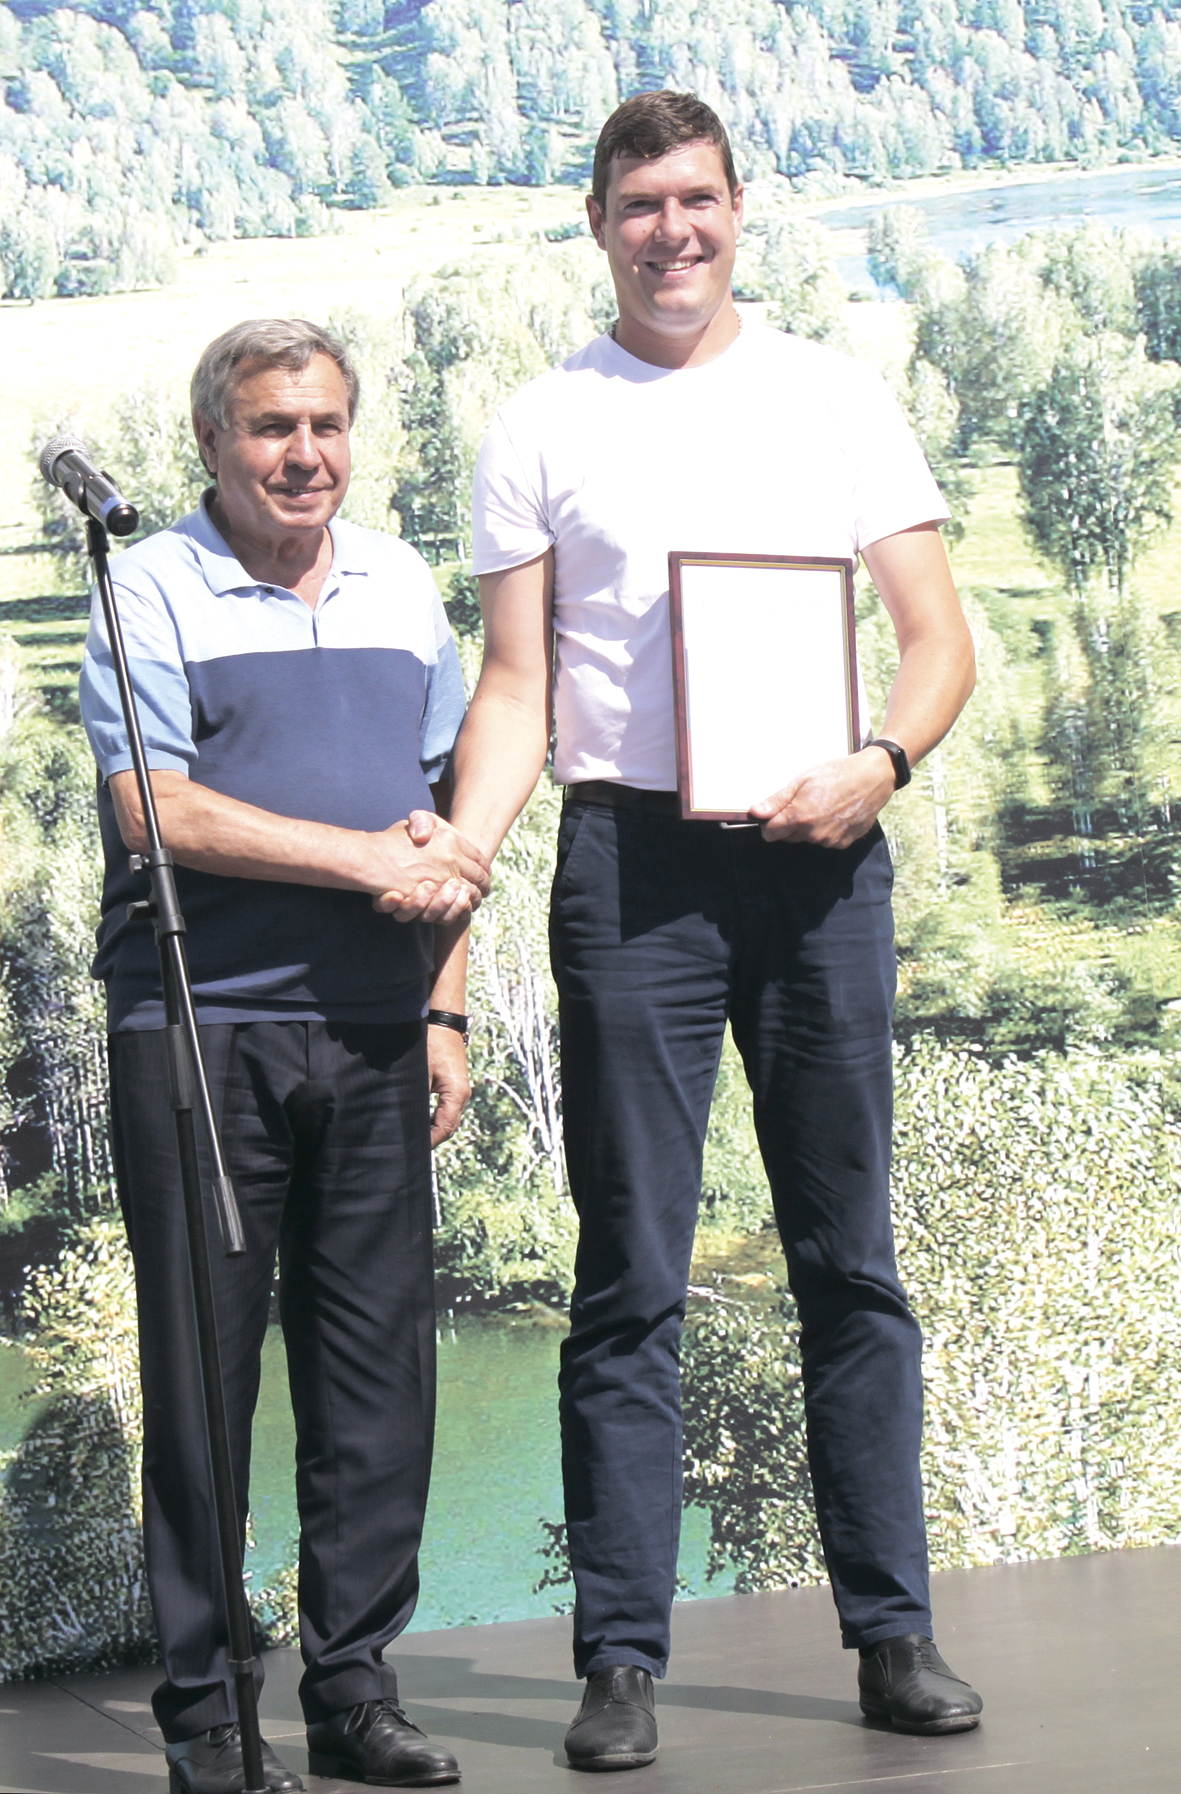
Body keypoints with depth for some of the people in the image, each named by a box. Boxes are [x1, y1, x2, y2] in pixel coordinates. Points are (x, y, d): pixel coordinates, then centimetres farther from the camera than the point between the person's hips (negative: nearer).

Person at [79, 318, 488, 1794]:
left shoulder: (403, 587, 15)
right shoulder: (151, 589, -1)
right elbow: (159, 811, -11)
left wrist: (445, 1009, 11)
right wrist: (366, 861, -13)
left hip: (372, 1034, 5)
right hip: (198, 1027, -4)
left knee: (380, 1356, 5)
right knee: (204, 1365, 0)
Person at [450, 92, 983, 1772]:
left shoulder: (835, 393, 10)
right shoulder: (541, 426, 8)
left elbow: (941, 638, 7)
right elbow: (517, 686, 5)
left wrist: (879, 763, -13)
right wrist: (460, 845, -13)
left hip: (819, 859, 1)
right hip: (632, 860, -1)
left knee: (851, 1258, 5)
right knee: (632, 1280, 0)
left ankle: (894, 1632, 12)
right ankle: (622, 1658, 4)